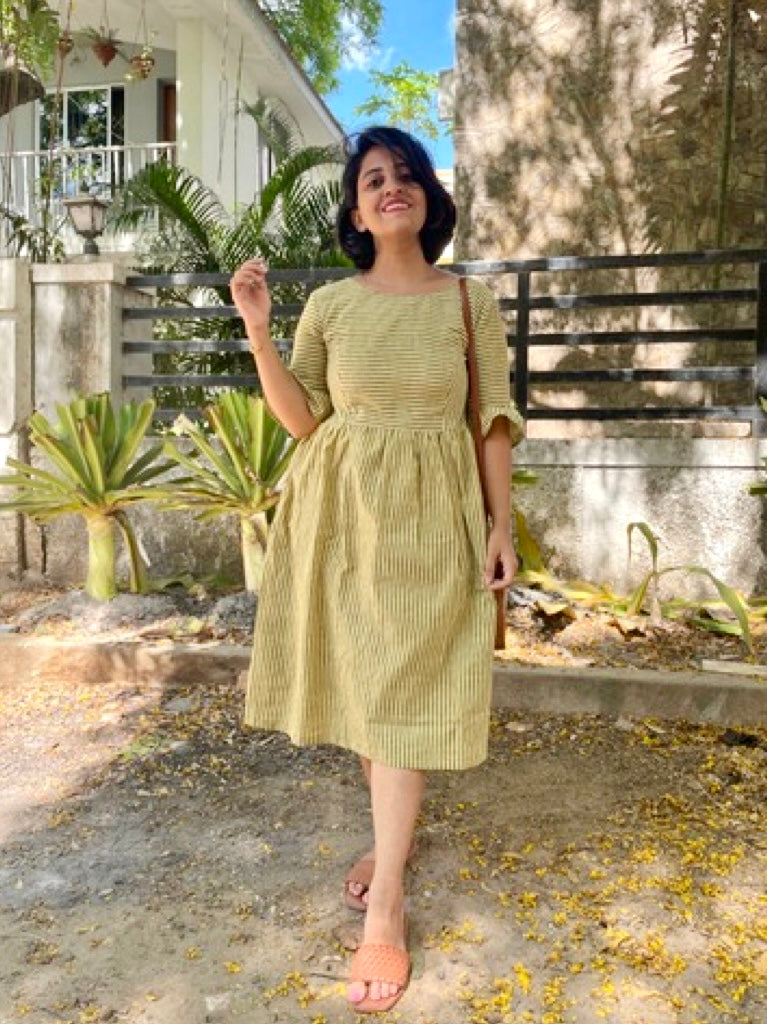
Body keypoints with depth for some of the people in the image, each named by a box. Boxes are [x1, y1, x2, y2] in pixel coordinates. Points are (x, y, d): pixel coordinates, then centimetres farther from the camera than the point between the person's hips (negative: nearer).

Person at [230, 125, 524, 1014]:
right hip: (339, 509, 3)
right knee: (359, 681, 12)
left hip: (430, 514, -2)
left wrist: (501, 523, -4)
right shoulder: (329, 303, 7)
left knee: (404, 692, -3)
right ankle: (395, 829, 36)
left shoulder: (471, 300, 3)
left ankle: (385, 912, 6)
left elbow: (494, 422, 2)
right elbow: (301, 418, 2)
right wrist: (257, 331, -9)